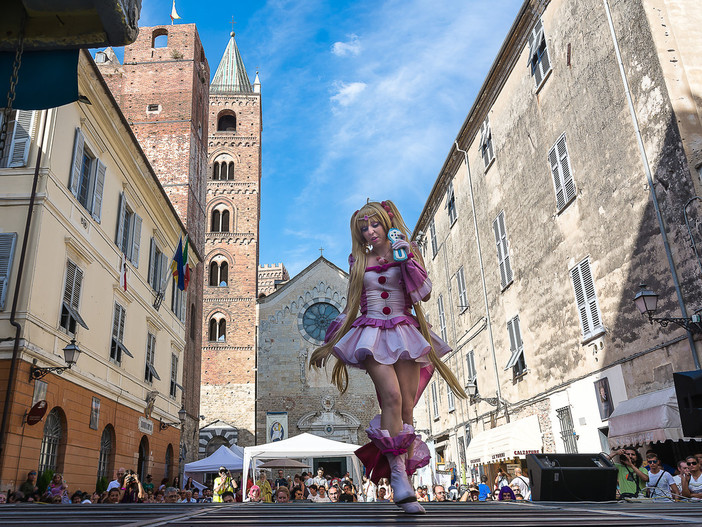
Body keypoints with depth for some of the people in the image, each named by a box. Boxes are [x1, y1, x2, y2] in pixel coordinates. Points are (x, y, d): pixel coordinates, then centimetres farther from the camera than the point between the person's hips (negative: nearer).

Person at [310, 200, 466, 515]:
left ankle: (404, 480, -1)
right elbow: (352, 305, 19)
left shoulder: (406, 253, 10)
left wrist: (406, 258, -9)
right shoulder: (360, 261, 15)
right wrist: (329, 344, 18)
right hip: (372, 333, 0)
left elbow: (425, 294, -2)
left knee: (407, 407, -7)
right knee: (392, 396, -23)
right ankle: (398, 476, -25)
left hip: (403, 332, 0)